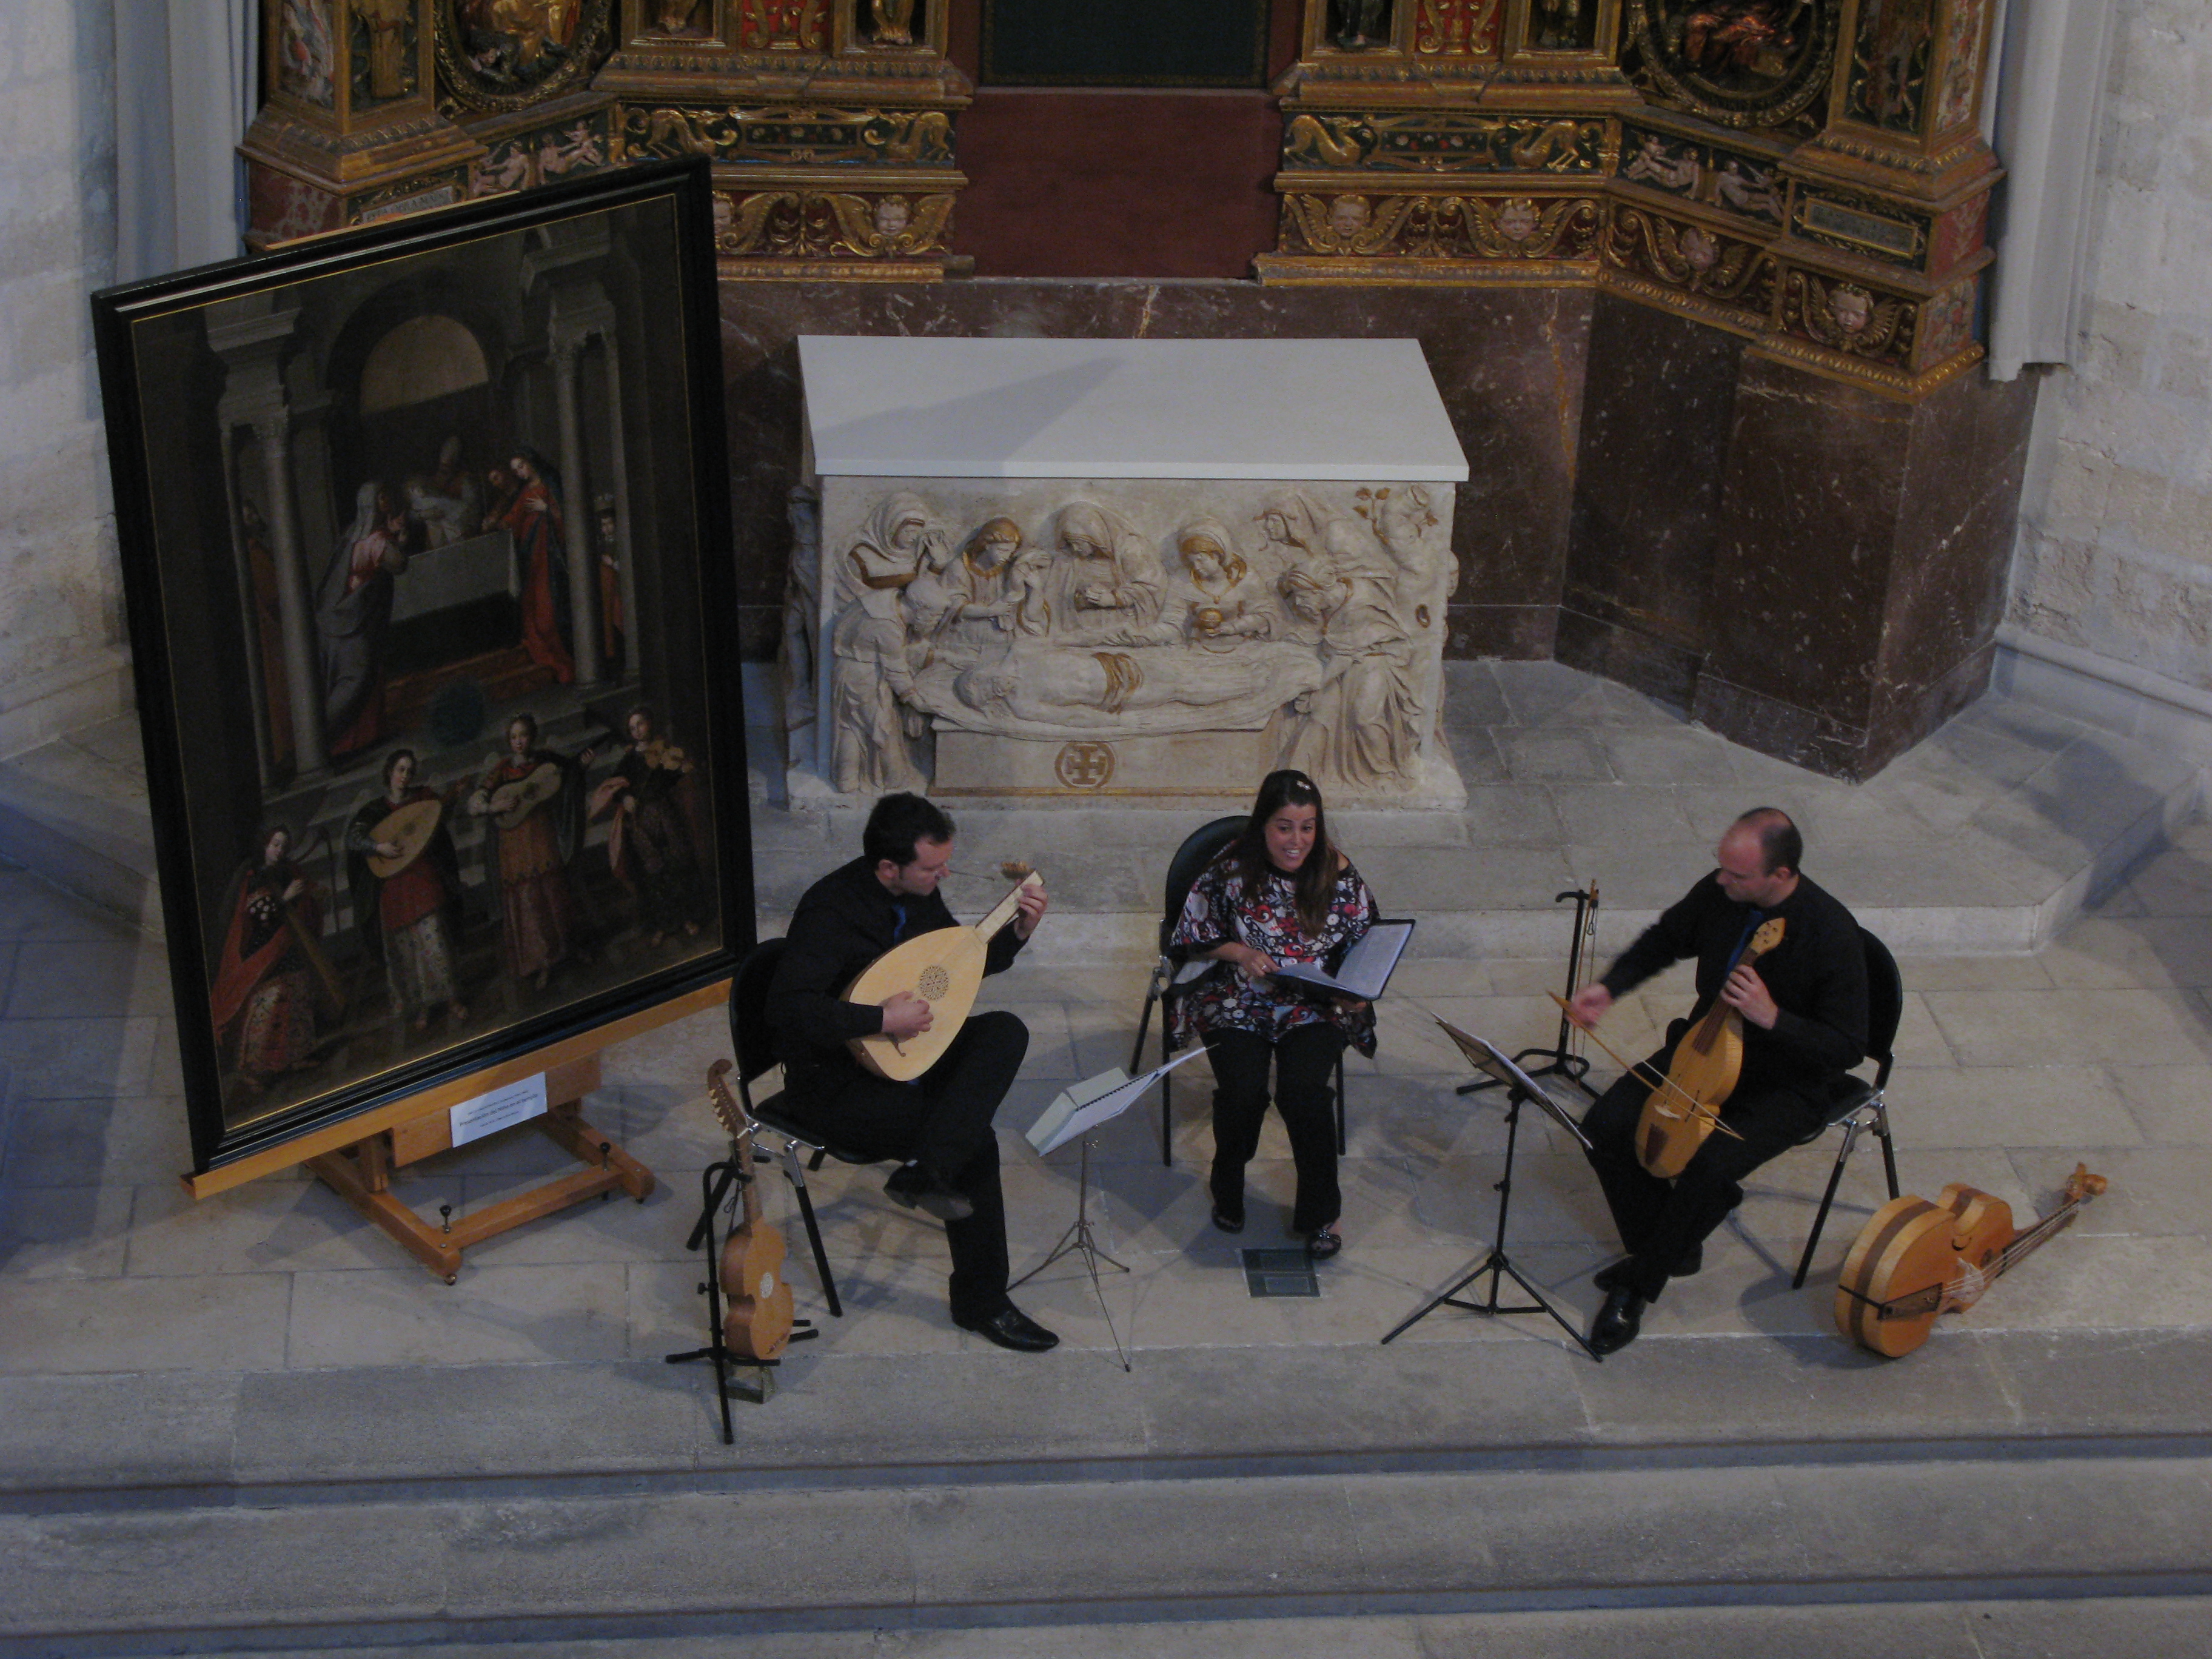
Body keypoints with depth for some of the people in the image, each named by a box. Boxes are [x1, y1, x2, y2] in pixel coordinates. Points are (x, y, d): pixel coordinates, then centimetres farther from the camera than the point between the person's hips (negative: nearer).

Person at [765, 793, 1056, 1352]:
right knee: (975, 1143, -21)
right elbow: (787, 1005, -36)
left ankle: (926, 1170, -24)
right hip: (835, 1081, -9)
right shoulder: (831, 909, -25)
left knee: (1006, 1031, -15)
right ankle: (979, 1302, -10)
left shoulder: (919, 892, 1)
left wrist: (1019, 933, 2)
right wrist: (882, 1019, -34)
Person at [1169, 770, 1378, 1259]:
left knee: (1304, 1091, -27)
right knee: (1243, 1091, -26)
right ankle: (1228, 1194, 8)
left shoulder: (1339, 875, -3)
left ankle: (1319, 1213, -4)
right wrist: (1240, 953, -14)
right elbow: (1194, 936, 4)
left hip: (1316, 1007, 0)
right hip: (1238, 1003, 0)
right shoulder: (1230, 873, -7)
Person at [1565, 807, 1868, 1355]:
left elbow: (1847, 1048, -20)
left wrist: (1773, 1017, -33)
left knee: (1710, 1168, -30)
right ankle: (1674, 1248, 8)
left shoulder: (1832, 935, -26)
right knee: (1607, 1126, -13)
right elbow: (1665, 940, 13)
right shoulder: (1719, 892, -9)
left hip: (1785, 1086, -6)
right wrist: (1608, 987, -2)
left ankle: (1641, 1283, -6)